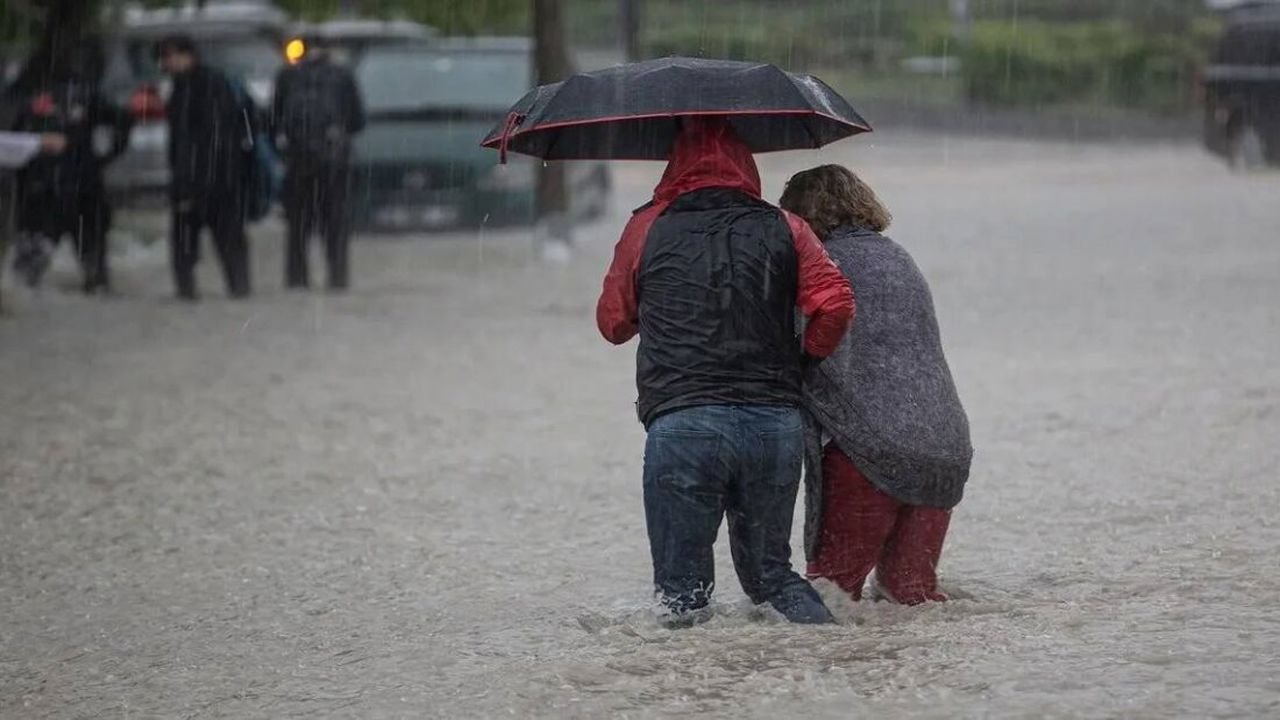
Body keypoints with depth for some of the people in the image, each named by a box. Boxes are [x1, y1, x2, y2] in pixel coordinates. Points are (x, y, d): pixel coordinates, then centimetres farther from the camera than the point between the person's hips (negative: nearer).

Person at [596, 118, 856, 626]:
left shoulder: (647, 230, 7)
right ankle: (814, 621, -9)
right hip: (777, 426, 2)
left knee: (681, 585, 6)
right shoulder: (783, 229, 9)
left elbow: (613, 323, 17)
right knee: (768, 571, 17)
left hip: (682, 426, -2)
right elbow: (834, 305, -1)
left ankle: (689, 612, -24)